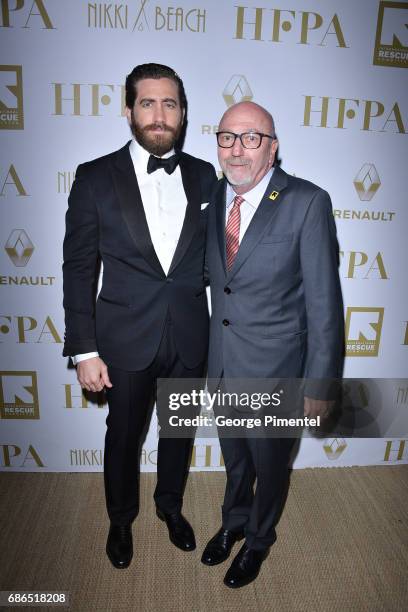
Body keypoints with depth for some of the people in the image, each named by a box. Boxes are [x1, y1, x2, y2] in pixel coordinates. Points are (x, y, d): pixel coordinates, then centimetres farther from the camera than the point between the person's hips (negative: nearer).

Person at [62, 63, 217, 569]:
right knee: (123, 436, 17)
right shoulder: (95, 177, -7)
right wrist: (84, 350, -10)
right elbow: (78, 269, -6)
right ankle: (121, 519, 46)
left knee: (179, 430, 20)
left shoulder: (204, 176, 1)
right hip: (126, 339, -2)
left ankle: (170, 505, 49)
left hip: (190, 337, 3)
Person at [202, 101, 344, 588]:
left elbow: (325, 302, -15)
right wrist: (205, 352, 9)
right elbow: (215, 281, 7)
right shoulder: (212, 198, -1)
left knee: (270, 464, 21)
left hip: (274, 369, -4)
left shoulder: (307, 203, -17)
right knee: (233, 457, 27)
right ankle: (233, 522, 57)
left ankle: (259, 539, 51)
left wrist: (320, 383, -13)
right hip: (222, 365, 5)